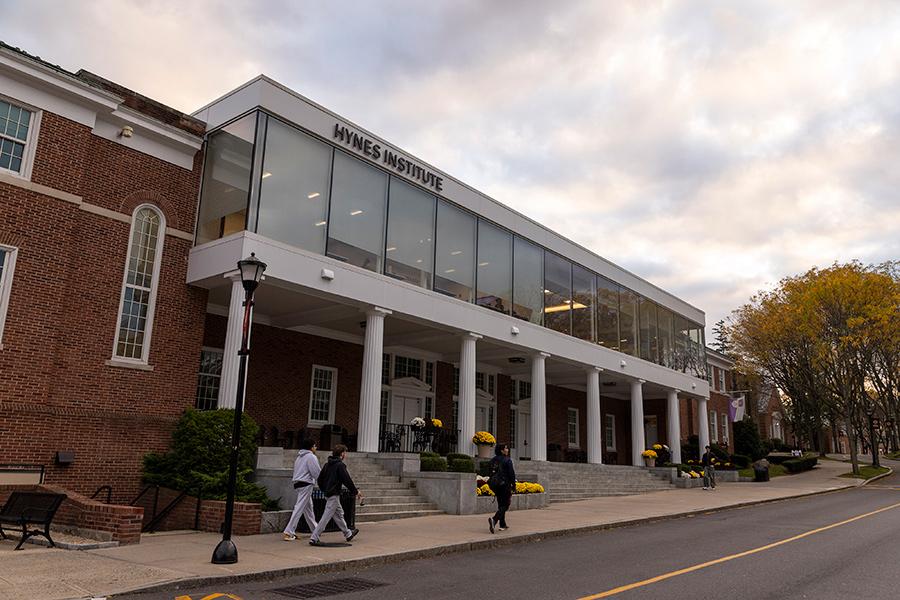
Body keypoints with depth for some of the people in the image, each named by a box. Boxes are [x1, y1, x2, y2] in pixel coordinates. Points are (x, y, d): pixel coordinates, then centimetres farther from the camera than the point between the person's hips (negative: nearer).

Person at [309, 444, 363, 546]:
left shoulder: (327, 464, 11)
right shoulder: (340, 465, -14)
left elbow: (319, 479, 14)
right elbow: (347, 480, -16)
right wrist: (356, 492, -6)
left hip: (327, 493, 10)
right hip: (334, 494, -9)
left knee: (339, 514, 20)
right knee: (326, 516, -7)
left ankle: (348, 533, 33)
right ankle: (314, 538, -8)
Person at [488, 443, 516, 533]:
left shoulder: (493, 460, 8)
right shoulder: (507, 460, -12)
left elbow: (491, 473, 12)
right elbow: (511, 474, -13)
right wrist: (513, 484, -3)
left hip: (495, 485, 7)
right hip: (505, 485, -7)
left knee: (501, 505, 18)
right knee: (505, 505, -2)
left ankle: (502, 525, 22)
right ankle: (494, 519, -23)